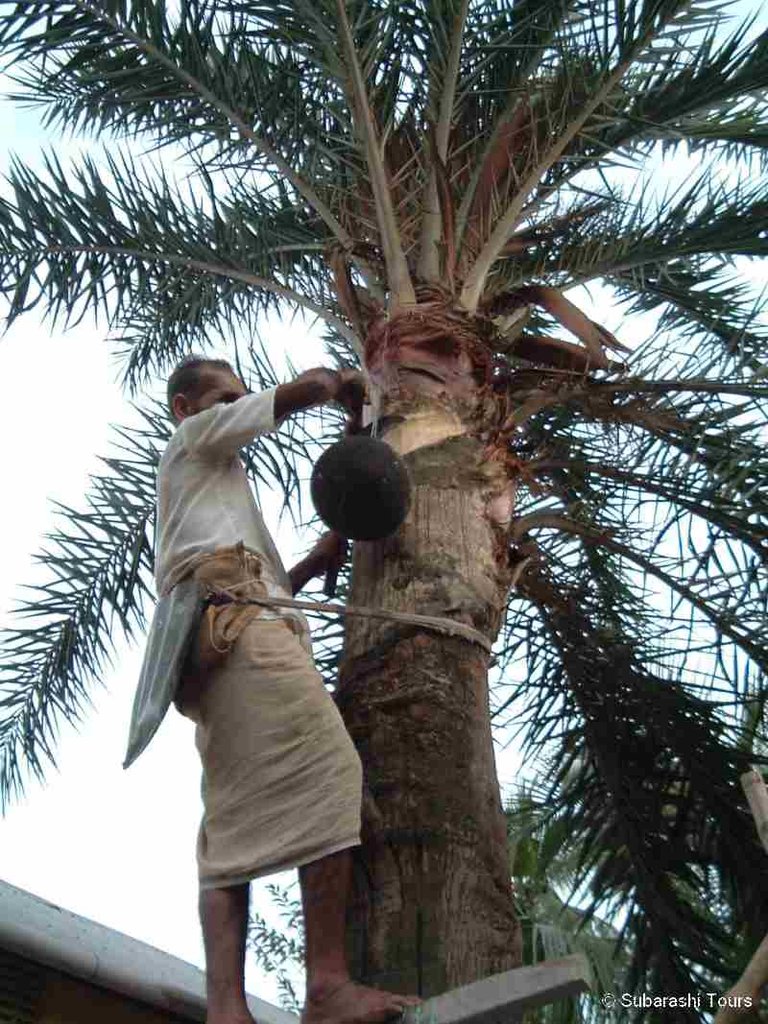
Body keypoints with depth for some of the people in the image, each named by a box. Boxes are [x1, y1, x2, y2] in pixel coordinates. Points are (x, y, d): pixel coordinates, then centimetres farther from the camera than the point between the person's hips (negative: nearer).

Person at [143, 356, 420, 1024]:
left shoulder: (201, 483, 41)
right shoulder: (196, 436, 17)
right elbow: (309, 386, 7)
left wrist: (316, 561, 22)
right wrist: (356, 401, 26)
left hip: (207, 647, 9)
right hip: (238, 625, -9)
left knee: (233, 829, -5)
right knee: (324, 774, -21)